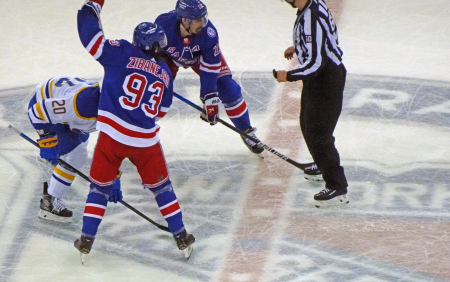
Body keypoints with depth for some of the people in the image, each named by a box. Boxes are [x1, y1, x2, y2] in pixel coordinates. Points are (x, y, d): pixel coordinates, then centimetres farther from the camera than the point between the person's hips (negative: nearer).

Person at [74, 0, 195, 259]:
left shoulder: (123, 54, -3)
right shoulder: (165, 74, 9)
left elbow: (90, 36, -5)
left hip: (112, 135, -2)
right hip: (146, 141, 2)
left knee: (101, 186, 15)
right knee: (160, 186, 19)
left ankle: (86, 240, 16)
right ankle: (181, 238, 22)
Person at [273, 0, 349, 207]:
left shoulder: (310, 20, -31)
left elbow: (315, 63, -31)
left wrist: (288, 76, -20)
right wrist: (298, 48, 20)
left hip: (325, 81, -10)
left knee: (318, 133, -6)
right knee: (308, 126, 26)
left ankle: (337, 188, -2)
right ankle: (324, 164, 47)